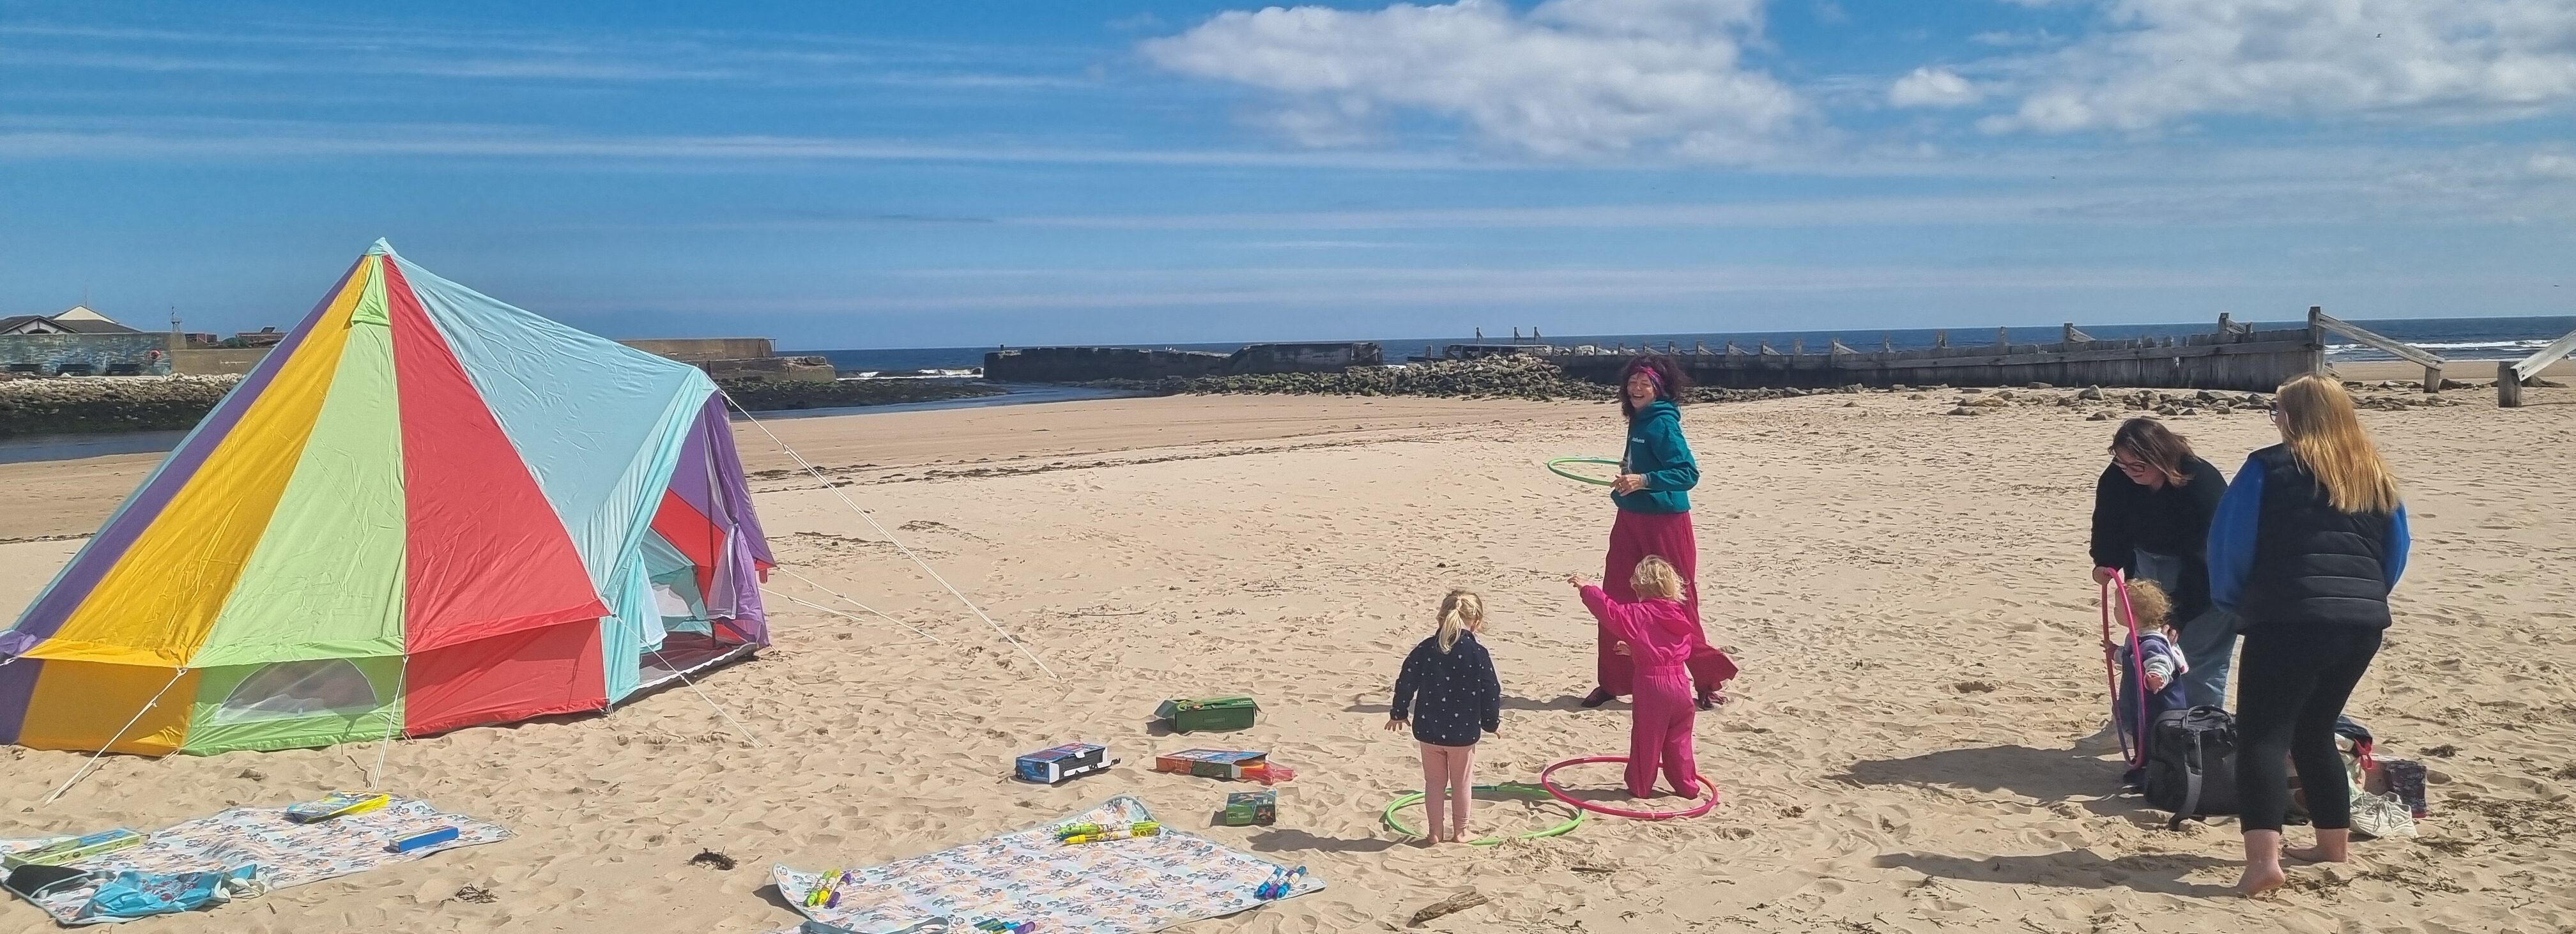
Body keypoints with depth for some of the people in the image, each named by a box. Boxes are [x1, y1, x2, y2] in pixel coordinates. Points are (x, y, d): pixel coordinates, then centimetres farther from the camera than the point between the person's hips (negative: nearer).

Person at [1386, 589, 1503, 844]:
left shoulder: (1425, 650, -4)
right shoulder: (1477, 654, -12)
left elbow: (1405, 683, -1)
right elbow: (1491, 692, -9)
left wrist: (1398, 713, 14)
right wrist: (1493, 723, 6)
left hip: (1429, 730, 2)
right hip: (1463, 732, -2)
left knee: (1434, 782, 14)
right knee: (1462, 782, 14)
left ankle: (1434, 832, 19)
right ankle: (1459, 832, 22)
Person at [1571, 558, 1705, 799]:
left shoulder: (1640, 614, -12)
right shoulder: (1681, 616, 8)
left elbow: (1611, 610, -19)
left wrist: (1586, 589, -8)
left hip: (1652, 684, -5)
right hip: (1680, 683, 5)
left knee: (1646, 738, 7)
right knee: (1678, 739, 16)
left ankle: (1640, 786, 16)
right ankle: (1687, 785, 22)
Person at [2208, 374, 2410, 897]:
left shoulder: (2270, 467, -3)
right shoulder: (2374, 473, 14)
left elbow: (2229, 542, -4)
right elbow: (2397, 550, 19)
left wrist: (2231, 599, 11)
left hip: (2291, 618, -7)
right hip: (2364, 620, 7)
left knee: (2262, 735, -8)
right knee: (2314, 730, 22)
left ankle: (2263, 859, -23)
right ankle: (2334, 845, 28)